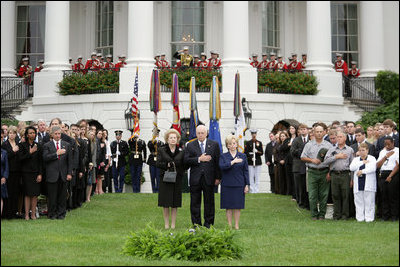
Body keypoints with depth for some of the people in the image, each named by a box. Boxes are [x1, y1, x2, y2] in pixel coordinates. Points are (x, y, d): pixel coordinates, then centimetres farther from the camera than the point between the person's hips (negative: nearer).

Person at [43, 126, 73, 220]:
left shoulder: (67, 145, 11)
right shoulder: (47, 145, 4)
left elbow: (69, 160, 9)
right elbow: (45, 158, -10)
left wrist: (69, 173, 2)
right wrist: (56, 154, -16)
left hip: (63, 175, 2)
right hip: (52, 175, -2)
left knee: (62, 195, 5)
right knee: (52, 196, 1)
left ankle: (61, 213, 14)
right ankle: (52, 214, 11)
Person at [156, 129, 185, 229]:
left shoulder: (181, 151, 7)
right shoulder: (162, 150, 4)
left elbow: (184, 164, 8)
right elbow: (157, 163, -4)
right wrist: (167, 165, -18)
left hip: (177, 179, 1)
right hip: (165, 179, -1)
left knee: (175, 204, 3)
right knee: (165, 204, 1)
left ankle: (173, 224, 9)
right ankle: (166, 224, 9)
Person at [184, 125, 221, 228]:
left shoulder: (214, 145, 7)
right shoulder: (190, 145, 7)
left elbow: (217, 162, 4)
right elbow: (186, 160, -4)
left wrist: (217, 177, -1)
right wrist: (199, 159, -16)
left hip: (209, 178, 0)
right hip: (195, 178, 0)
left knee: (209, 202, 4)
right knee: (195, 202, 3)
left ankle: (208, 223, 13)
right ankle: (196, 224, 11)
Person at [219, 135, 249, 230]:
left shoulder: (243, 156, 9)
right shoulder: (223, 156, 5)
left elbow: (246, 171, 7)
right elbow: (222, 166, -13)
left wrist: (247, 185, 2)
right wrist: (233, 162, -18)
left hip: (239, 185, 1)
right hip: (227, 185, 0)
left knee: (238, 206, 2)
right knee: (228, 206, 2)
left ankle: (236, 225, 9)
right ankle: (229, 225, 9)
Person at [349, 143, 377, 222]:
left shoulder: (372, 158, 7)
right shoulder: (355, 159, 17)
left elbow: (373, 168, -9)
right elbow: (351, 168, -1)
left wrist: (362, 171, -13)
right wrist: (362, 162, -6)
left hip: (369, 184, -3)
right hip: (358, 184, 3)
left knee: (369, 202, -4)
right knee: (359, 202, 2)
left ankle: (369, 218, 0)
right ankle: (360, 218, 7)